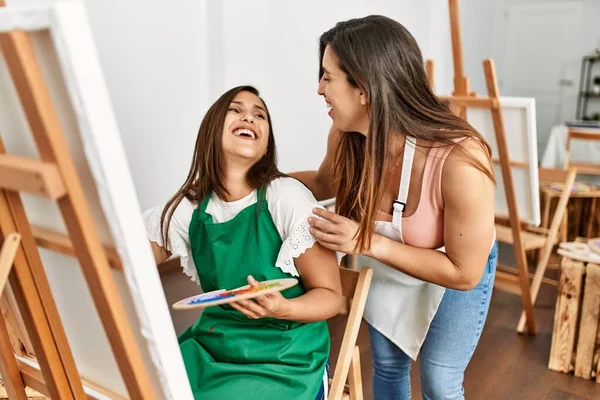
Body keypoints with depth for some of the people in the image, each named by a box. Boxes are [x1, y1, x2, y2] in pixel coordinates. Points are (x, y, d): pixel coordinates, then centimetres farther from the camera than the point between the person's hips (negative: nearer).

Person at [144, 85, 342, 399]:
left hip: (284, 360, -4)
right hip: (210, 347, 4)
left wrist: (282, 308, -30)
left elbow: (330, 295, -11)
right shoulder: (188, 208, -3)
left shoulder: (287, 198, -16)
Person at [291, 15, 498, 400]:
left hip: (460, 272, -4)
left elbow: (464, 273, -30)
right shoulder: (346, 136, -26)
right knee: (387, 364, 19)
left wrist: (370, 242, -38)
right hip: (389, 265, 4)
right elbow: (326, 183, 0)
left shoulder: (459, 162, -42)